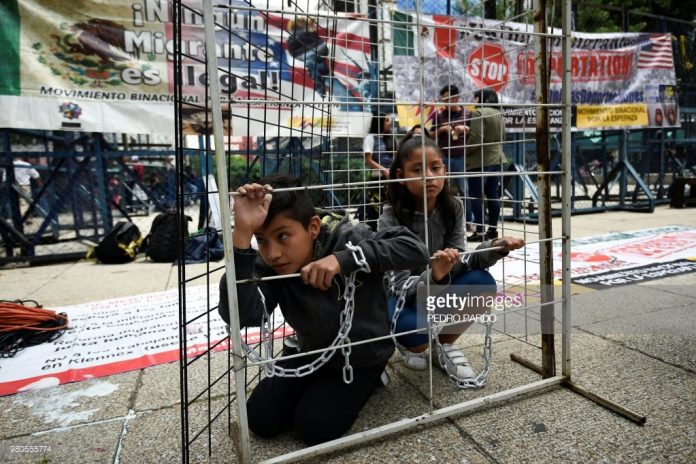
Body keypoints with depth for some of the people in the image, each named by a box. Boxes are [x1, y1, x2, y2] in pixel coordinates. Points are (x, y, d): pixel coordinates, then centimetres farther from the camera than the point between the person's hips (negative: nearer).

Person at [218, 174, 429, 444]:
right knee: (261, 421, 1)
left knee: (315, 427, -13)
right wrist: (242, 232, -49)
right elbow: (239, 315, -41)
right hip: (313, 352, 4)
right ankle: (322, 384, 24)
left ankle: (368, 380, 12)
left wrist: (344, 259, -47)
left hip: (362, 353, -3)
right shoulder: (268, 266, -22)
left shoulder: (345, 239, -29)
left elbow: (415, 250, -38)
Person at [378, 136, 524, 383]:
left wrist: (493, 249, -32)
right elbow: (403, 285, -27)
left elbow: (458, 262, -14)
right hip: (403, 297, -4)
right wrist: (433, 276, -48)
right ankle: (415, 346, 5)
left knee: (482, 282, -25)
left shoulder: (453, 208, -11)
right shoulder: (391, 219, -23)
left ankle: (445, 344, 1)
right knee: (415, 326, -37)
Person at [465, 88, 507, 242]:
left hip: (480, 160, -8)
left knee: (476, 196, -5)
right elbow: (502, 137, 20)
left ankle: (479, 232, -5)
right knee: (493, 196, 10)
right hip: (496, 159, 8)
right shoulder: (499, 114, 16)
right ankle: (493, 229, 15)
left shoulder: (479, 112, -11)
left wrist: (465, 151, -6)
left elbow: (475, 138, -18)